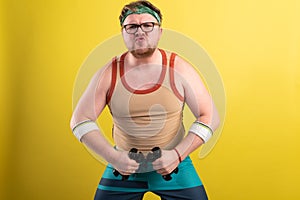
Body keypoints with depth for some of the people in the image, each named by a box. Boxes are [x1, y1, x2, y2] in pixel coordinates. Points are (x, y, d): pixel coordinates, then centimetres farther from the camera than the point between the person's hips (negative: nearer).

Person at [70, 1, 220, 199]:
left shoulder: (179, 69, -7)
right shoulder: (109, 73, -6)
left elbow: (210, 117, -6)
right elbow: (80, 120, -4)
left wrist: (178, 154, -17)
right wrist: (112, 156, -15)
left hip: (173, 162, 0)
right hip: (123, 165, 1)